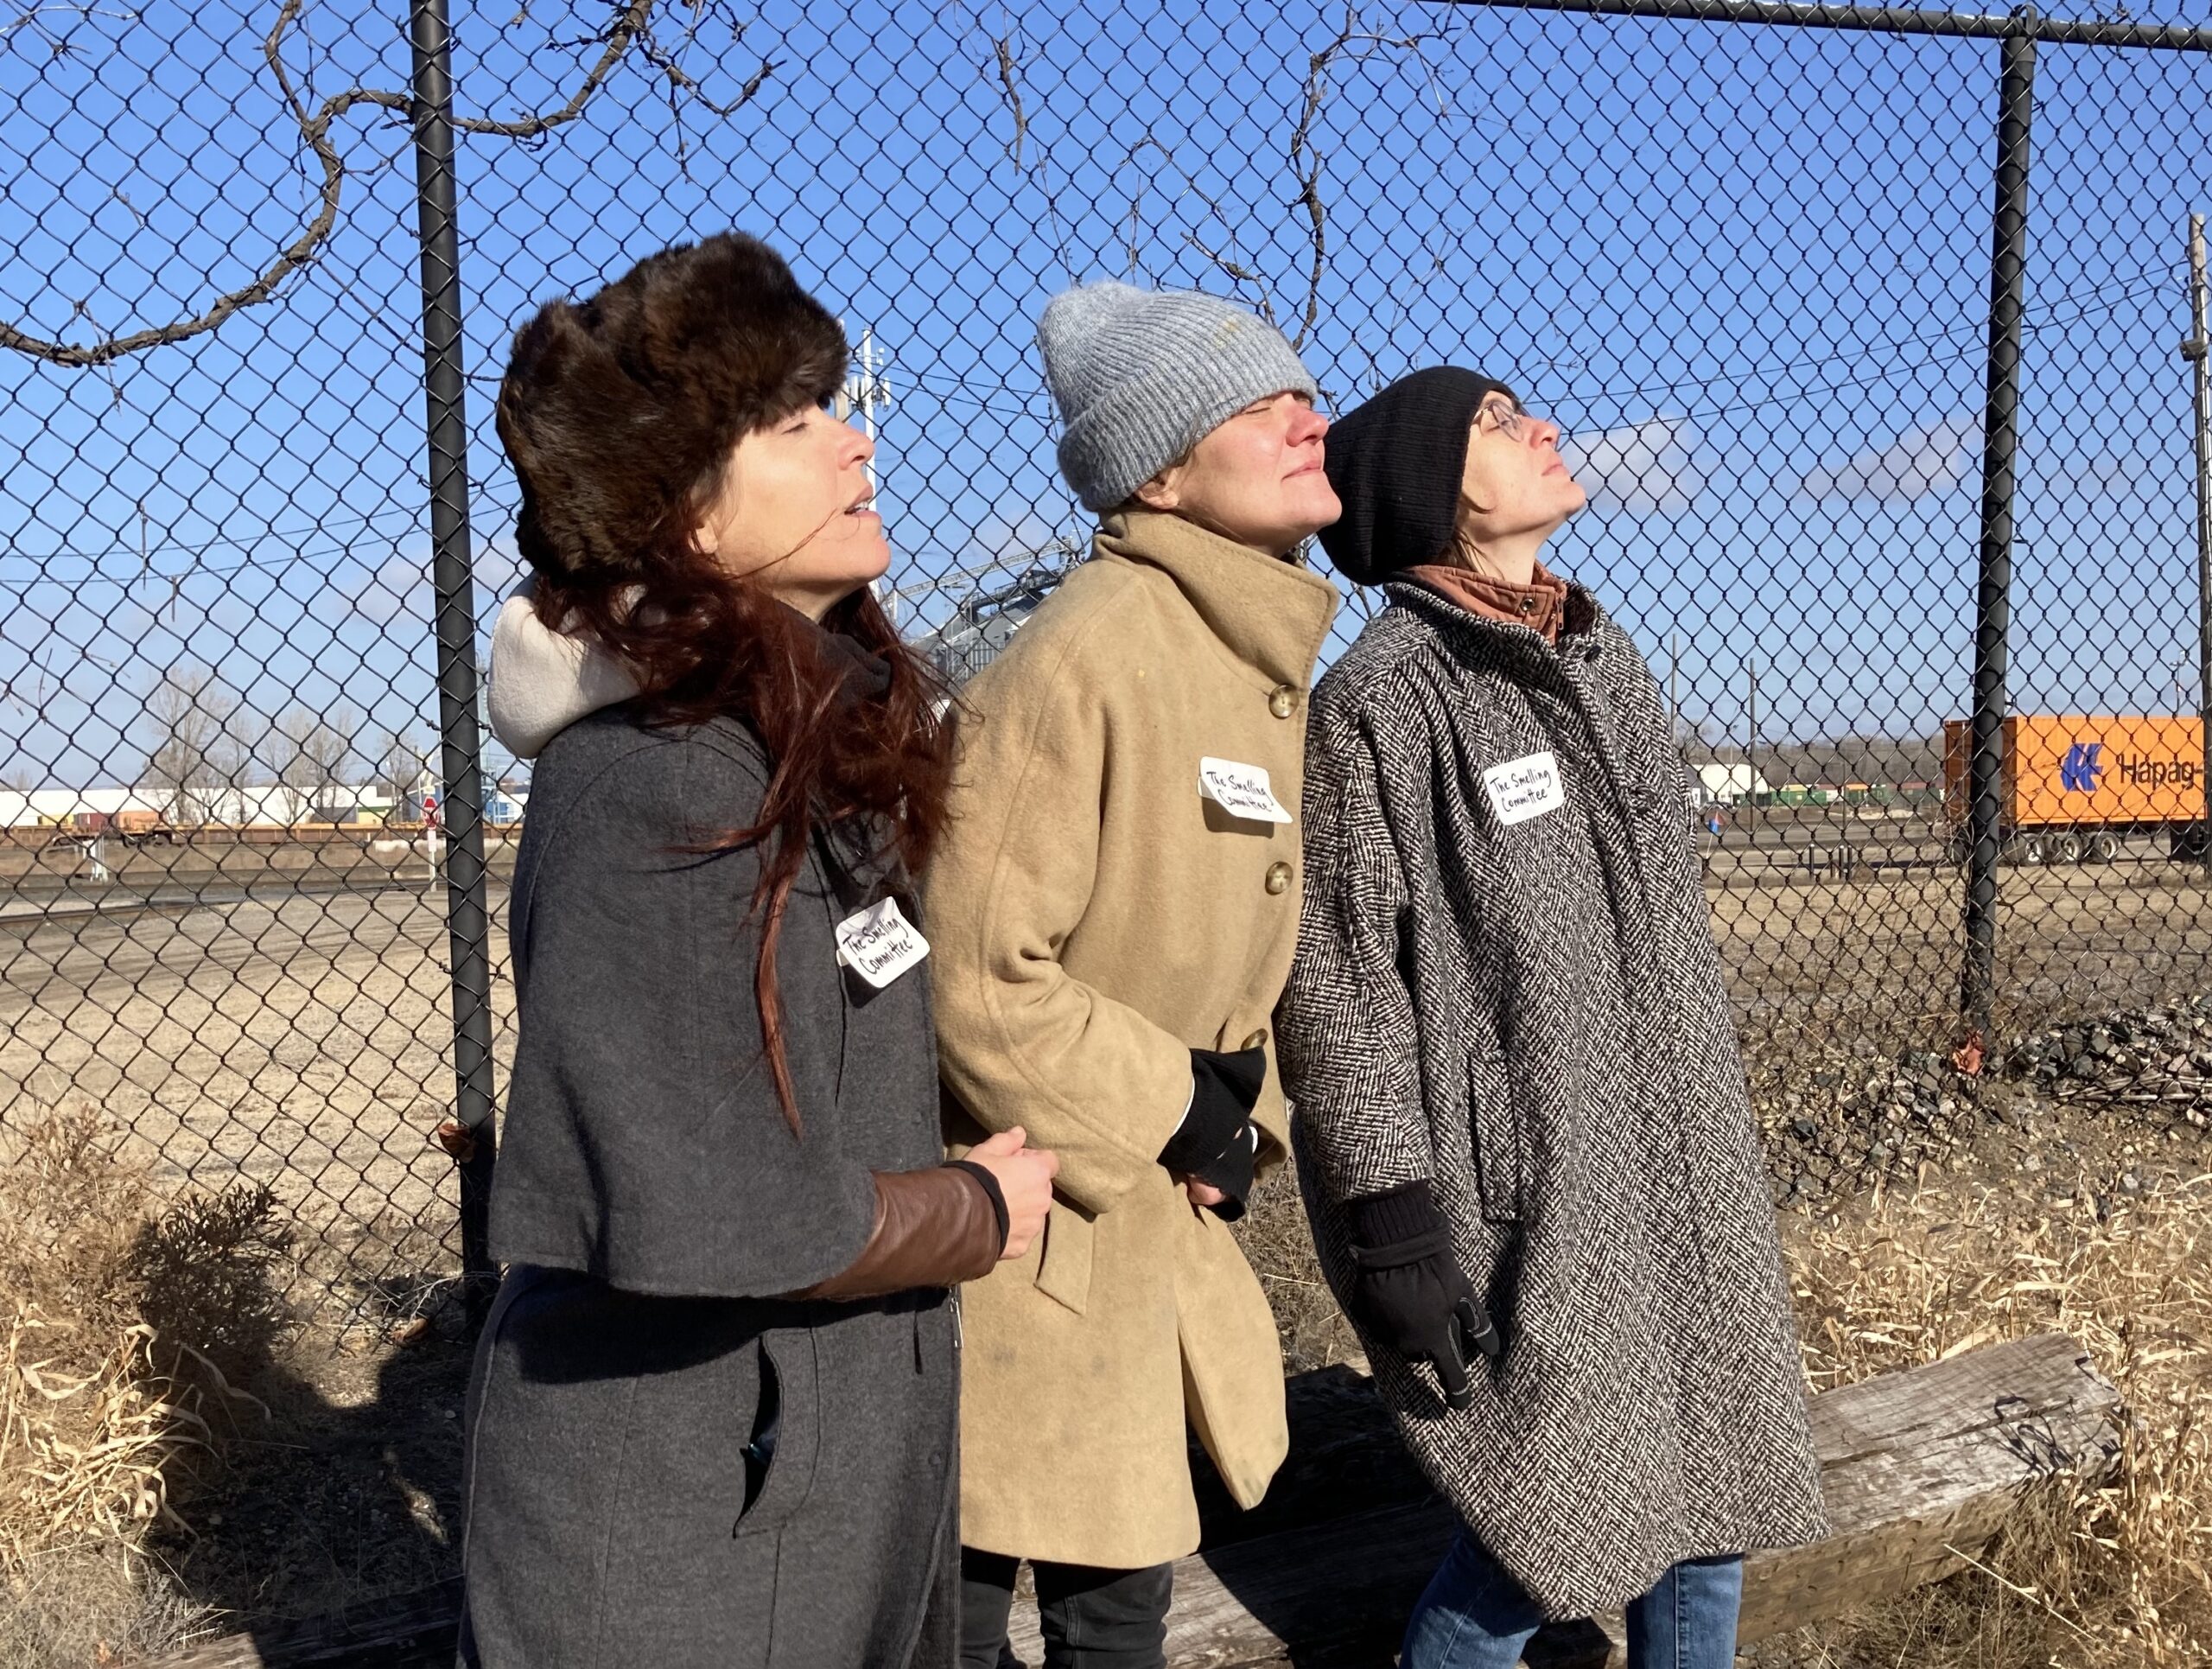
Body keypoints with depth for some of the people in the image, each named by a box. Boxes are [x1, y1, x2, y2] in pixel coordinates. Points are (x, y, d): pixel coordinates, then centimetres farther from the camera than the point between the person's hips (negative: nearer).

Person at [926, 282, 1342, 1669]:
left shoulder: (1270, 662, 8)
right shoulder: (1089, 652, -22)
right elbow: (974, 972, -26)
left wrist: (1244, 1118, 2)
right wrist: (1172, 1110, -16)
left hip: (1159, 1221, 9)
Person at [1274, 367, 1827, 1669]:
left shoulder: (1607, 658, 11)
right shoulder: (1384, 697, -13)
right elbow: (1341, 984, -14)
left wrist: (1721, 1141, 20)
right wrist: (1391, 1227, -16)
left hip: (1685, 1176, 7)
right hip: (1528, 1203, -7)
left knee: (1716, 1498, 14)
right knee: (1566, 1520, -2)